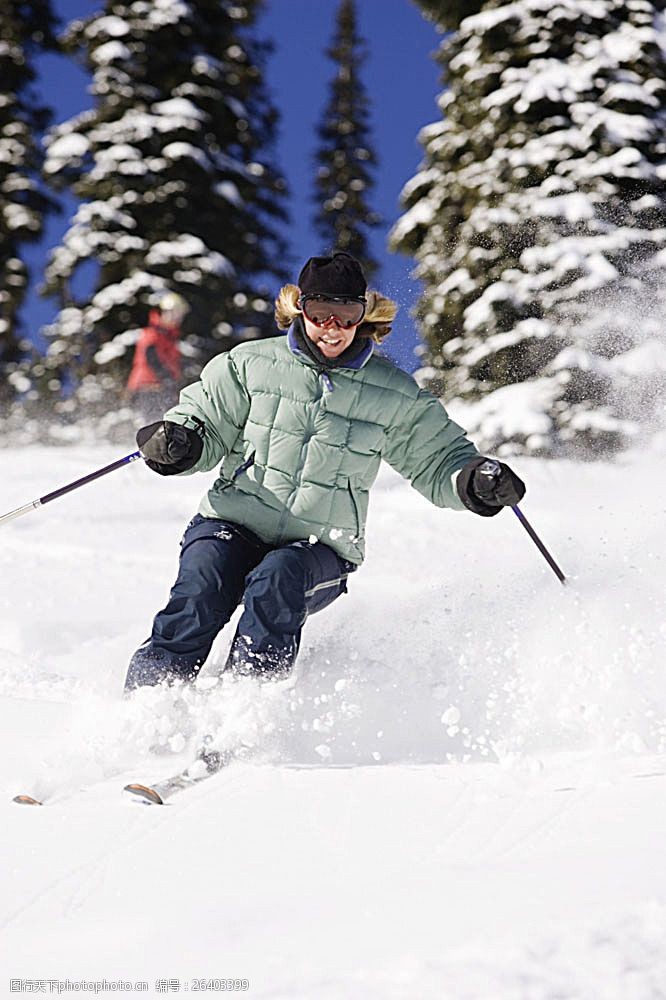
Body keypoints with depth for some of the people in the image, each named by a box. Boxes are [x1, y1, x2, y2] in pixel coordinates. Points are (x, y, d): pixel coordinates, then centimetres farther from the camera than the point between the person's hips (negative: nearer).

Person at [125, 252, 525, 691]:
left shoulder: (394, 395, 6)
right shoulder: (251, 365, 4)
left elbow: (439, 461, 14)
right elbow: (206, 424, 11)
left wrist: (476, 482, -8)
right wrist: (179, 444, -13)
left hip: (321, 550, 0)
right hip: (232, 526, 0)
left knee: (278, 579, -33)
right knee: (203, 586, -29)